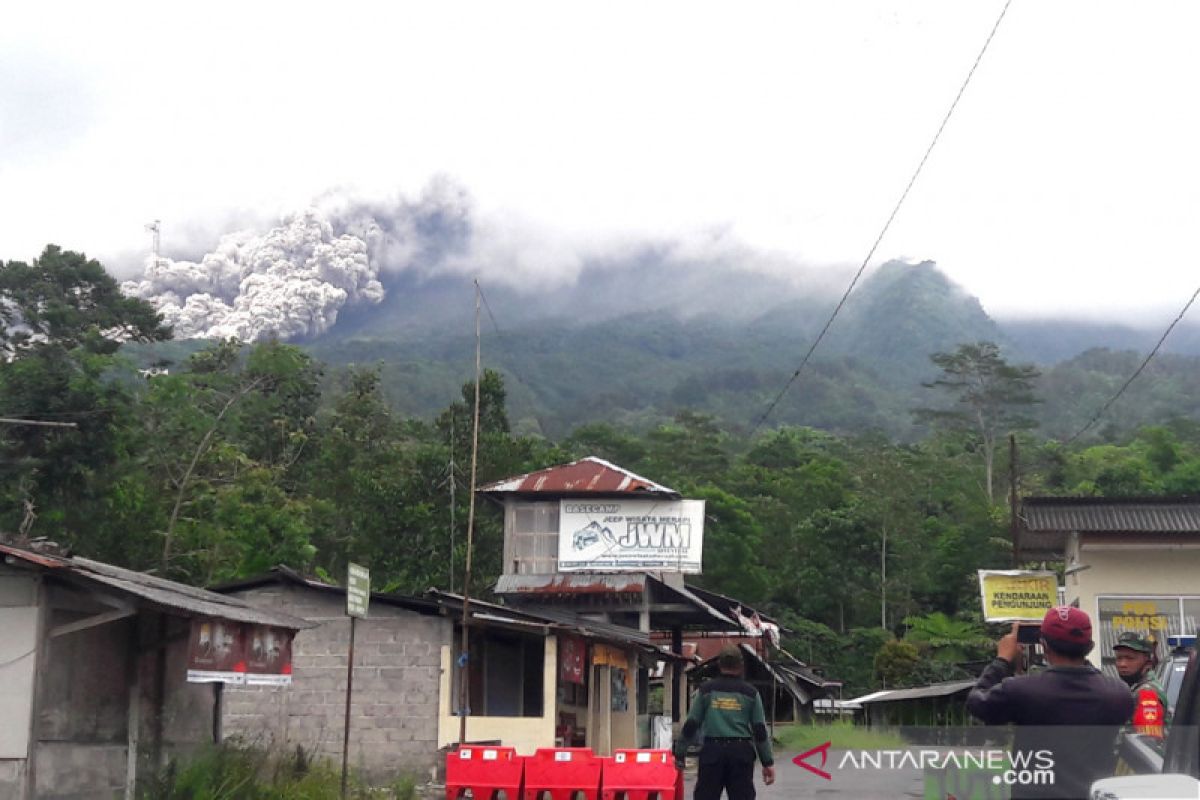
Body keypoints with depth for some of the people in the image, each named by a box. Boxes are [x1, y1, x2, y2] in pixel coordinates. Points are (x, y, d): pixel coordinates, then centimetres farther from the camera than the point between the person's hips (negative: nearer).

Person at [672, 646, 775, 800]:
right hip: (741, 751, 0)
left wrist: (680, 753, 13)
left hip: (712, 750, 0)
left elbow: (691, 725, 4)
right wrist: (768, 762, 8)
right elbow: (759, 730, 4)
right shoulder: (750, 692, 5)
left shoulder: (706, 690, 5)